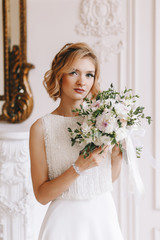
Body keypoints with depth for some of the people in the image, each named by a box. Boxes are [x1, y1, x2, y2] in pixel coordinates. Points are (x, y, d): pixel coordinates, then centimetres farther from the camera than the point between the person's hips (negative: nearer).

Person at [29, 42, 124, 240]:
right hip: (67, 220, -3)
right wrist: (79, 167, -19)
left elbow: (109, 179, 9)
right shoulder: (42, 127, -10)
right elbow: (41, 195, -10)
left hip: (104, 215, 4)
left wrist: (118, 156, -8)